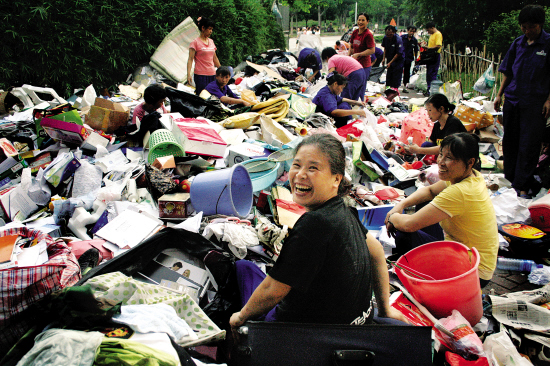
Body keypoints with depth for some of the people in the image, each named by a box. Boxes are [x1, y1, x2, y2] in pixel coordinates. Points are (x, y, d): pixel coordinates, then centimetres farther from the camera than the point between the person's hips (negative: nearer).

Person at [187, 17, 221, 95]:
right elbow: (190, 59, -9)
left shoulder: (211, 41, 14)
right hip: (201, 75, -6)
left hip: (212, 74, 6)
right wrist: (188, 74, -20)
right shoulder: (195, 42, -4)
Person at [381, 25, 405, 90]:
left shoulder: (398, 40, -26)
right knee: (388, 75, 10)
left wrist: (390, 63, -23)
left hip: (398, 60, -5)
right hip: (389, 59, 6)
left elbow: (398, 53, -22)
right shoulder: (385, 38, -9)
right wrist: (384, 58, 4)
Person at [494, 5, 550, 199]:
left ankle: (522, 186, 3)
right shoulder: (518, 43, 8)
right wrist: (499, 94, 12)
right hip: (512, 99, 5)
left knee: (529, 145, -3)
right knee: (510, 141, 12)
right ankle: (510, 179, 26)